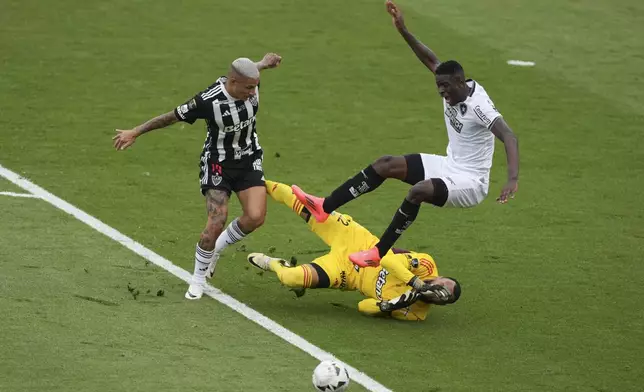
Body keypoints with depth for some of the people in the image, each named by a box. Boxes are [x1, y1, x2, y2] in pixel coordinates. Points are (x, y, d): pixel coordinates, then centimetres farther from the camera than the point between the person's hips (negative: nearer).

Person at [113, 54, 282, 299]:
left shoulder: (251, 84, -16)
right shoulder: (208, 101, -29)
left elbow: (249, 70, 11)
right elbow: (172, 117, -16)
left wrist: (265, 63, 30)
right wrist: (134, 132, -8)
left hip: (249, 160, 4)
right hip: (217, 164, -4)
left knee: (255, 217, -15)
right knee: (216, 223, -17)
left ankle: (216, 249, 15)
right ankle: (198, 279, 7)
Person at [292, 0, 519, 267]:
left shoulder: (479, 105, -27)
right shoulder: (452, 90, -2)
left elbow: (509, 137, -38)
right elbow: (431, 60, 8)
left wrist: (513, 179, -52)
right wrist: (403, 31, -3)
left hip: (469, 184, -9)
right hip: (450, 166, 9)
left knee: (419, 190, -34)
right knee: (386, 165, 0)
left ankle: (378, 254, -23)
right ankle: (325, 207, 1)